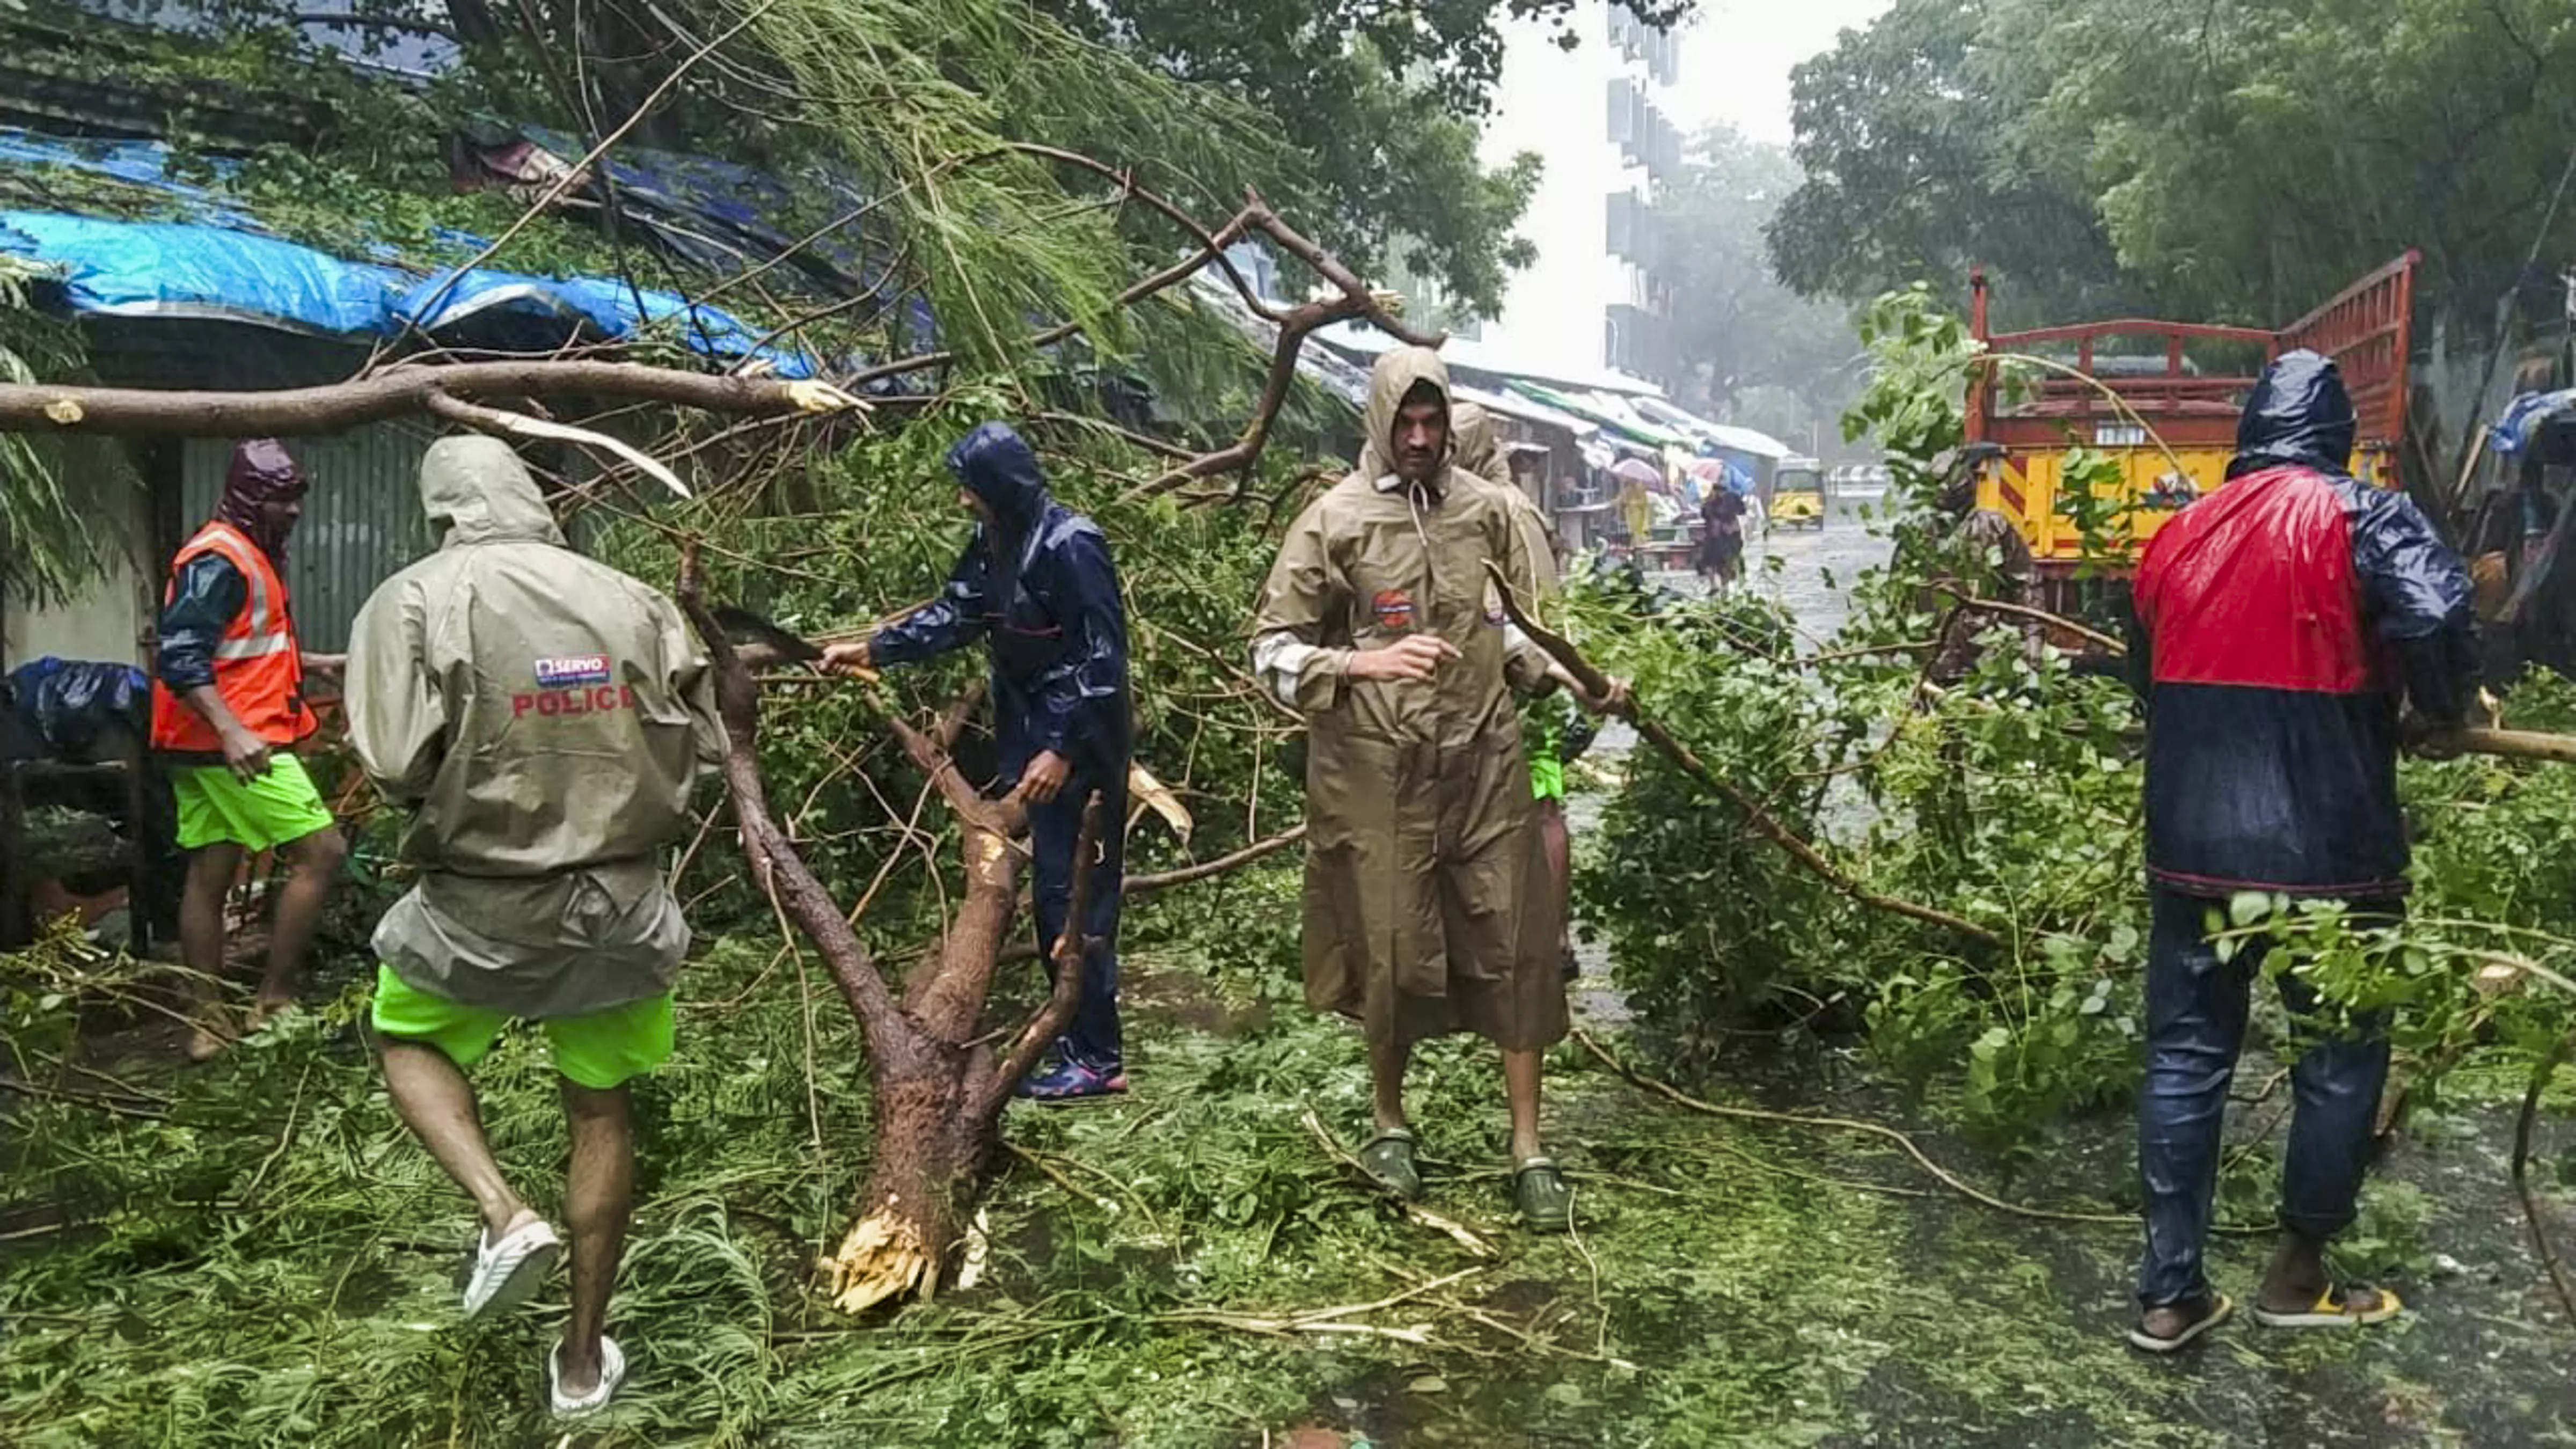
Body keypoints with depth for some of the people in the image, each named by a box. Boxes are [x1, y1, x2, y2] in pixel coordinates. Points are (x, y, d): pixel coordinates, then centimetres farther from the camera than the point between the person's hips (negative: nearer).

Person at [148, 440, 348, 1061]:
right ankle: (271, 1004, -3)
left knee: (210, 875, 10)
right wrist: (232, 731, -33)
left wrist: (312, 662, 28)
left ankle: (208, 1023, 16)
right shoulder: (219, 559, -14)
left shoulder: (250, 554, 17)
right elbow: (180, 658, -24)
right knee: (322, 851, -9)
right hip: (231, 743, -10)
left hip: (209, 746, 10)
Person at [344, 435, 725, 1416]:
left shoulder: (417, 601, -10)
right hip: (624, 903, 2)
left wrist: (463, 798, 3)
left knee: (409, 1041, 28)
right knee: (602, 1113, 17)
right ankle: (583, 1359, 28)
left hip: (484, 903, -2)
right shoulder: (634, 602, -3)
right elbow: (700, 748, -1)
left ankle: (504, 1216, 6)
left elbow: (397, 766, -19)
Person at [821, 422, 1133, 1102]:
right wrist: (869, 650, 11)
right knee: (1053, 889, 13)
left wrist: (1063, 750, -22)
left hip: (1079, 747, -9)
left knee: (1073, 894, -6)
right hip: (1034, 737, 9)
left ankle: (1097, 1059, 3)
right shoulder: (995, 545, 7)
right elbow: (952, 614, 17)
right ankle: (1081, 1037, 25)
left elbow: (1103, 659, -21)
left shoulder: (1070, 546, -19)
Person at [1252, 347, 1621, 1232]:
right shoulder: (1334, 520, -5)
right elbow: (1273, 651, -6)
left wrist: (1572, 681, 0)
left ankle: (1528, 1149, 17)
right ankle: (1390, 1121, 33)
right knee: (1391, 952, 8)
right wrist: (1367, 664, -20)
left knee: (1513, 950, 5)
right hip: (1378, 773, -2)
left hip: (1484, 765, 3)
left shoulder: (1486, 510, 3)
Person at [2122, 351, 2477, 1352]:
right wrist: (2447, 712, -2)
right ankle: (2298, 1276, 24)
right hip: (2326, 847, -4)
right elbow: (2436, 620, -22)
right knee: (2341, 1056, 14)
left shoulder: (2177, 535, 9)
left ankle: (2169, 1291, 13)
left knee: (2185, 1055, 10)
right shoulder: (2359, 517, -7)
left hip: (2190, 846, 4)